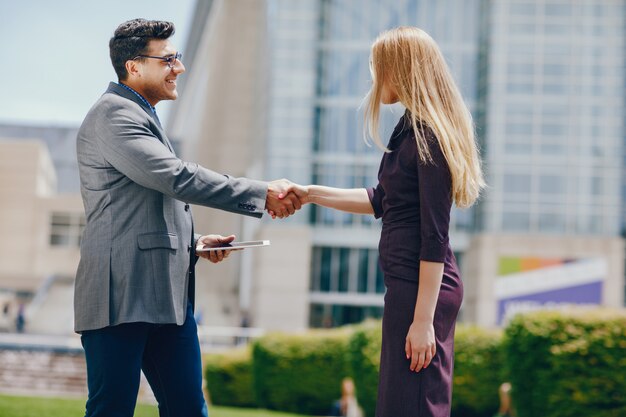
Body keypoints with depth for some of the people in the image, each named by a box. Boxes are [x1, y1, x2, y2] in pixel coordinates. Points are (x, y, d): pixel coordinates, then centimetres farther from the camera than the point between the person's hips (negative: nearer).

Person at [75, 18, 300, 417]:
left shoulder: (143, 117, 24)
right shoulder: (113, 114, -8)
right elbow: (177, 177, -20)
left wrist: (194, 243, 13)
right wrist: (262, 194, -17)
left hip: (167, 295, 10)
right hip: (122, 295, -10)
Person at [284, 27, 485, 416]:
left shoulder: (428, 136, -15)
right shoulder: (412, 128, 14)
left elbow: (435, 237, -19)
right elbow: (382, 200, 25)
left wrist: (423, 319, -20)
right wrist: (312, 194, 24)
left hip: (422, 287, -10)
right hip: (407, 282, 10)